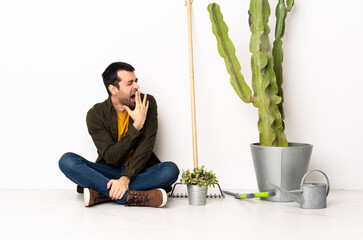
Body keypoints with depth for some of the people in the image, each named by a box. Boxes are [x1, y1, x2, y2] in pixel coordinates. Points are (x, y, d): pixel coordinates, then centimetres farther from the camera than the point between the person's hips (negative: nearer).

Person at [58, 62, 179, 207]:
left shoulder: (147, 103, -4)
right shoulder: (95, 114, -7)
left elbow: (145, 147, -12)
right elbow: (112, 157, -14)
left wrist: (126, 178, -27)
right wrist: (137, 125, -21)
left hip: (139, 171, 0)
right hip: (109, 171, 0)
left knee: (170, 170, -30)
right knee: (67, 161, -25)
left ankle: (101, 194, -32)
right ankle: (134, 197, -39)